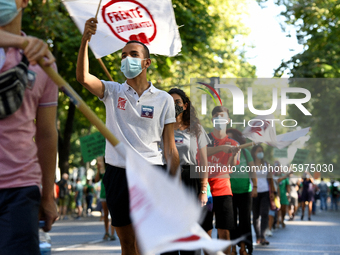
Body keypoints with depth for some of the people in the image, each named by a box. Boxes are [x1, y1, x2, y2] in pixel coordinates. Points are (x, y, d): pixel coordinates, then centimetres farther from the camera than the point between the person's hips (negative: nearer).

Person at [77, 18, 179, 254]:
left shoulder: (164, 99, 7)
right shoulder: (113, 92, 8)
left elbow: (170, 147, 6)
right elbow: (83, 77, -11)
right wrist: (85, 39, -23)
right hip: (118, 173, 2)